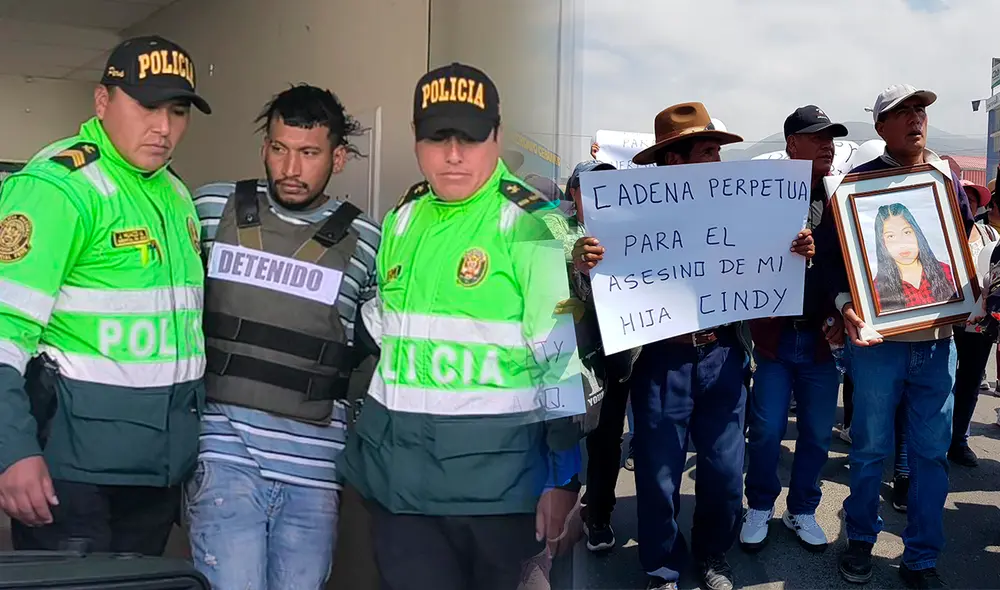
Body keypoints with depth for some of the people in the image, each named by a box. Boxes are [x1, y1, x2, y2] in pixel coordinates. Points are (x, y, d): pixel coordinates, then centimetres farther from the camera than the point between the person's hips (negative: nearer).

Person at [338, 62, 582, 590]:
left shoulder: (533, 225, -10)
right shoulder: (401, 221, 9)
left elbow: (564, 359, -12)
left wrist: (563, 478, -12)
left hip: (496, 477, -5)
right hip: (397, 469, 6)